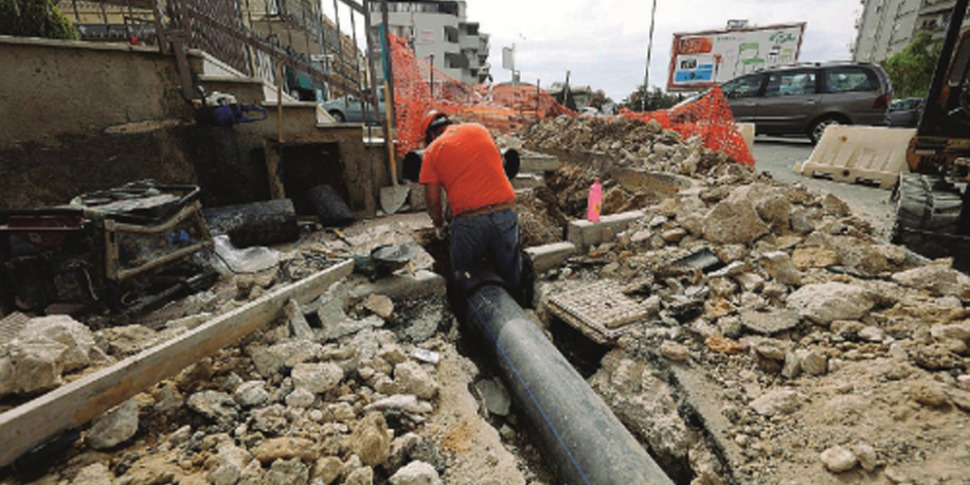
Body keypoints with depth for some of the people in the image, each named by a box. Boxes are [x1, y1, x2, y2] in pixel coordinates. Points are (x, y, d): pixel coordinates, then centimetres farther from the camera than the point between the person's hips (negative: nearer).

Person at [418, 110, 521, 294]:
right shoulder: (479, 129, 14)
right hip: (506, 210, 3)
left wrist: (439, 223, 21)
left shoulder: (433, 150, 5)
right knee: (509, 274, 19)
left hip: (468, 219, -3)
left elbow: (433, 200, 2)